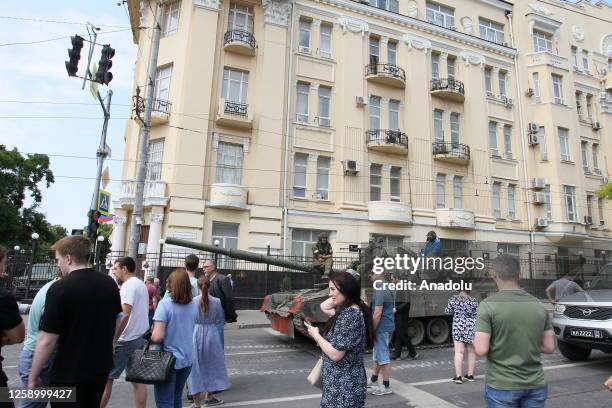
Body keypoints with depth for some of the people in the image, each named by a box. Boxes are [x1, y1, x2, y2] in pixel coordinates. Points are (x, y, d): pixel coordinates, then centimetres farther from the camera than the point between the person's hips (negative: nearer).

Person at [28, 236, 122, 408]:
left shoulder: (60, 288, -19)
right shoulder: (110, 283, -1)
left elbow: (47, 340, -18)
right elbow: (117, 320, 9)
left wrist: (33, 376, -5)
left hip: (70, 372, -5)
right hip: (102, 366, 6)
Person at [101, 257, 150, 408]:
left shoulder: (128, 285, -13)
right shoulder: (142, 284, 14)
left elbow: (125, 314, -22)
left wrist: (113, 340, -20)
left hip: (126, 340, -8)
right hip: (140, 338, 8)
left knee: (106, 377, 4)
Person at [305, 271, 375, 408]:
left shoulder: (349, 315, -24)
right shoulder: (348, 310, 5)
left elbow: (335, 354, -25)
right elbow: (324, 307, 19)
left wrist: (316, 335, -11)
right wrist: (336, 296, 6)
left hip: (344, 387, -9)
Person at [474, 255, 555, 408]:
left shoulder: (488, 305, -16)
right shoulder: (539, 306, 0)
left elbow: (481, 350, -18)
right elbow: (549, 347, 5)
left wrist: (478, 338, 2)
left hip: (502, 386, -4)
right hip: (535, 385, 4)